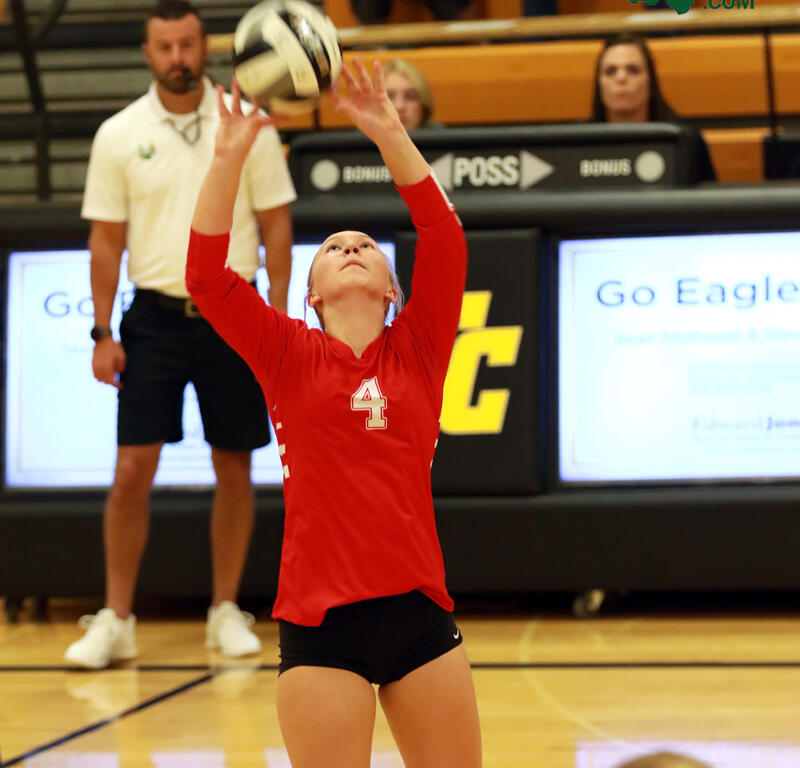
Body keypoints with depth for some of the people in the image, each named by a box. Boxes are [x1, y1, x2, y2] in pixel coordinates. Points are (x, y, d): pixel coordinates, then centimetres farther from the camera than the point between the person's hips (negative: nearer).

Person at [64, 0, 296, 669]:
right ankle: (116, 620, 2)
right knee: (132, 469, -5)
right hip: (156, 317, 0)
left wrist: (276, 318, -3)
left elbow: (276, 225, 3)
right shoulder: (119, 136, 1)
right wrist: (103, 333, -1)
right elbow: (106, 238, 4)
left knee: (234, 469, 5)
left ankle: (226, 611, 18)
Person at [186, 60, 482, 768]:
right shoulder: (290, 357, 6)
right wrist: (230, 153, -11)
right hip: (320, 619, -2)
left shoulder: (418, 350, 9)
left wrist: (390, 133, -7)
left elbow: (444, 238, -1)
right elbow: (206, 275, -6)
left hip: (419, 610, 2)